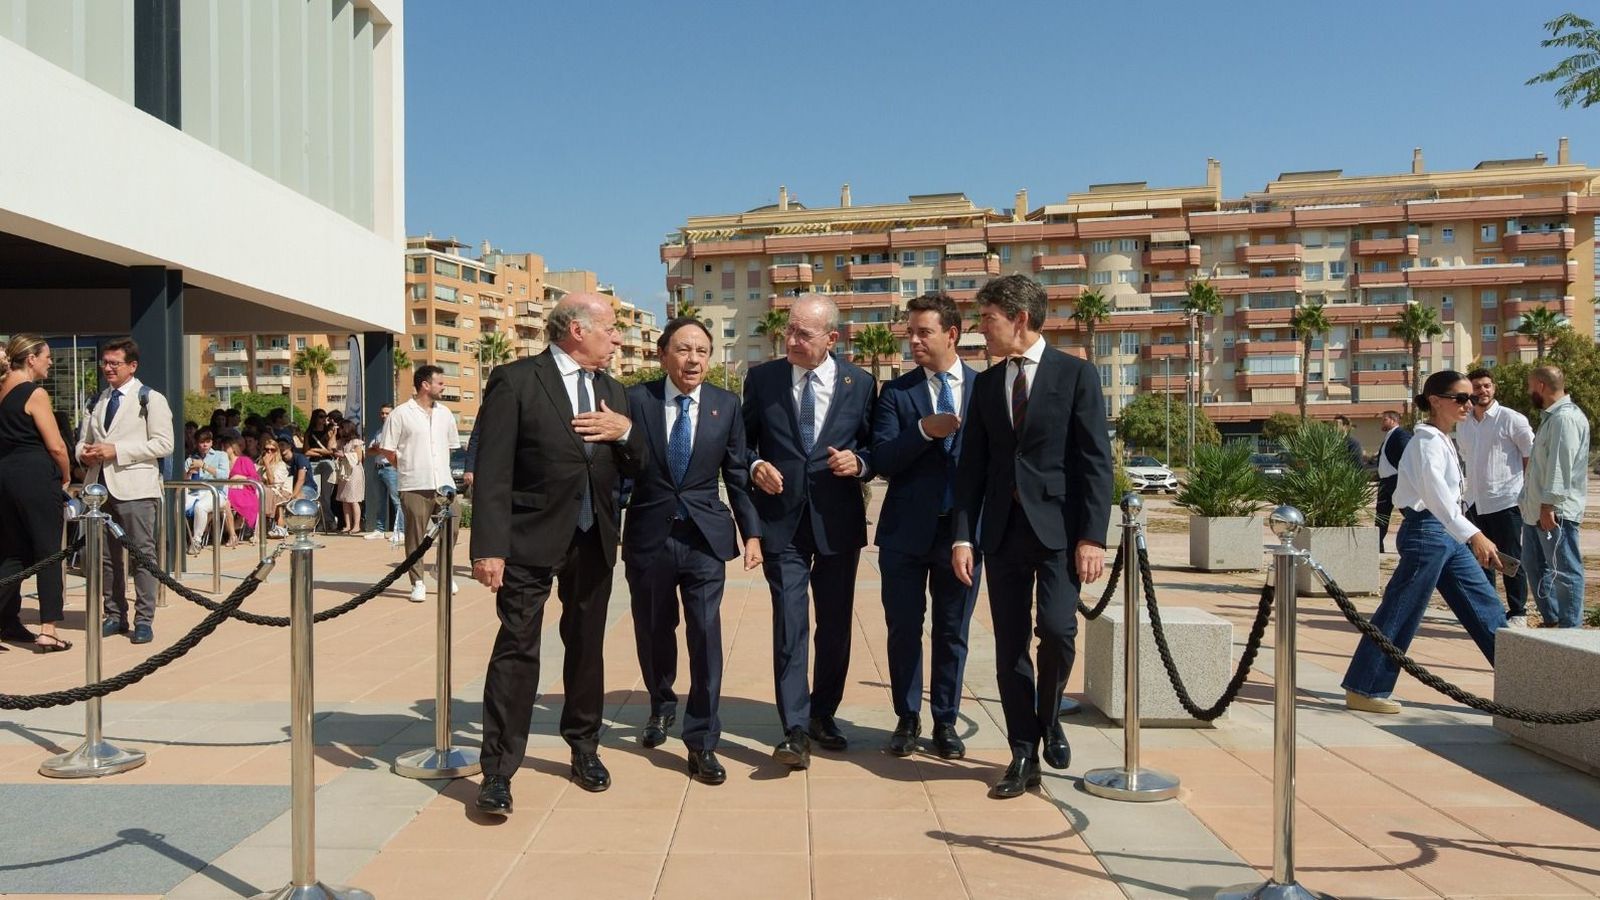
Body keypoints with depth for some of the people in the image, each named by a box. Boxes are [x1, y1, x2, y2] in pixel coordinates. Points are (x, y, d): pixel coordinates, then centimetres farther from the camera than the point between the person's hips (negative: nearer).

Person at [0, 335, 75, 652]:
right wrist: (66, 478, 2)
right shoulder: (35, 394, -11)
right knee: (48, 553, 0)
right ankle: (47, 631, 0)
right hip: (36, 477, -7)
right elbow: (56, 446, -13)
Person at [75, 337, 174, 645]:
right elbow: (83, 438, 25)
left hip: (135, 489, -6)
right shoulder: (98, 401, 19)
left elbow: (163, 444, -10)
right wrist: (84, 452, 0)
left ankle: (144, 619, 2)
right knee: (107, 555, 11)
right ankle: (114, 616, 20)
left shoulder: (150, 399, -1)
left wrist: (116, 450, -16)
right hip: (100, 486, 6)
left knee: (142, 553, -3)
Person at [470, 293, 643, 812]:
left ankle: (584, 748, 31)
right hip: (531, 540, -6)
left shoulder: (612, 391, 12)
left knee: (587, 647, 15)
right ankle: (498, 773, 3)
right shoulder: (515, 381, -8)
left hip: (594, 541, 6)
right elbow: (492, 471, -13)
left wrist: (625, 432, -7)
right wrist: (489, 546, -20)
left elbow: (636, 466, 15)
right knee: (517, 650, -5)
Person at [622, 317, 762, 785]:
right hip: (648, 535, 0)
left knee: (706, 634, -6)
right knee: (653, 632, 14)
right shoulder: (635, 399, -3)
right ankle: (662, 705, 43)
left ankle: (701, 741, 5)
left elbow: (737, 474, 6)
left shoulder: (726, 405, 2)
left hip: (704, 536, 0)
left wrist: (751, 532, 3)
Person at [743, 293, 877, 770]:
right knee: (789, 625, -7)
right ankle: (795, 729, -2)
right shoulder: (762, 379, 1)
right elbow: (744, 441, 10)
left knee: (836, 625, 12)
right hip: (782, 519, -1)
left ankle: (823, 713, 30)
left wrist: (858, 462, -13)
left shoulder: (860, 384, 2)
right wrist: (754, 467, -10)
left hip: (838, 521, 2)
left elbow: (875, 447, 8)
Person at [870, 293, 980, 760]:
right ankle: (907, 719, 23)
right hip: (906, 530, 0)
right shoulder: (896, 392, 2)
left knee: (953, 632, 10)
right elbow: (881, 460, -8)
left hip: (963, 528, 0)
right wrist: (924, 431, -22)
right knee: (904, 629, 8)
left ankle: (945, 722, 23)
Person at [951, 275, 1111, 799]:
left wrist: (1093, 536, -12)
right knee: (1010, 644, 4)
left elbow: (1096, 461, -5)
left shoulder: (1075, 374, -1)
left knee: (1057, 629, -16)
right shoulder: (985, 384, 12)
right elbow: (972, 466, 10)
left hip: (1059, 526, -4)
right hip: (1002, 529, 4)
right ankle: (1023, 756, 16)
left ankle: (1048, 719, 14)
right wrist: (963, 536, 1)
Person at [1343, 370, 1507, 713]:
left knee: (1486, 607, 11)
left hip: (1448, 535, 10)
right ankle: (1363, 689, 3)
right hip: (1426, 531, -10)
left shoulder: (1442, 440, 15)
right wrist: (1474, 535, -40)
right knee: (1400, 613, -5)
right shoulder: (1427, 441, -15)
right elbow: (1435, 492, -30)